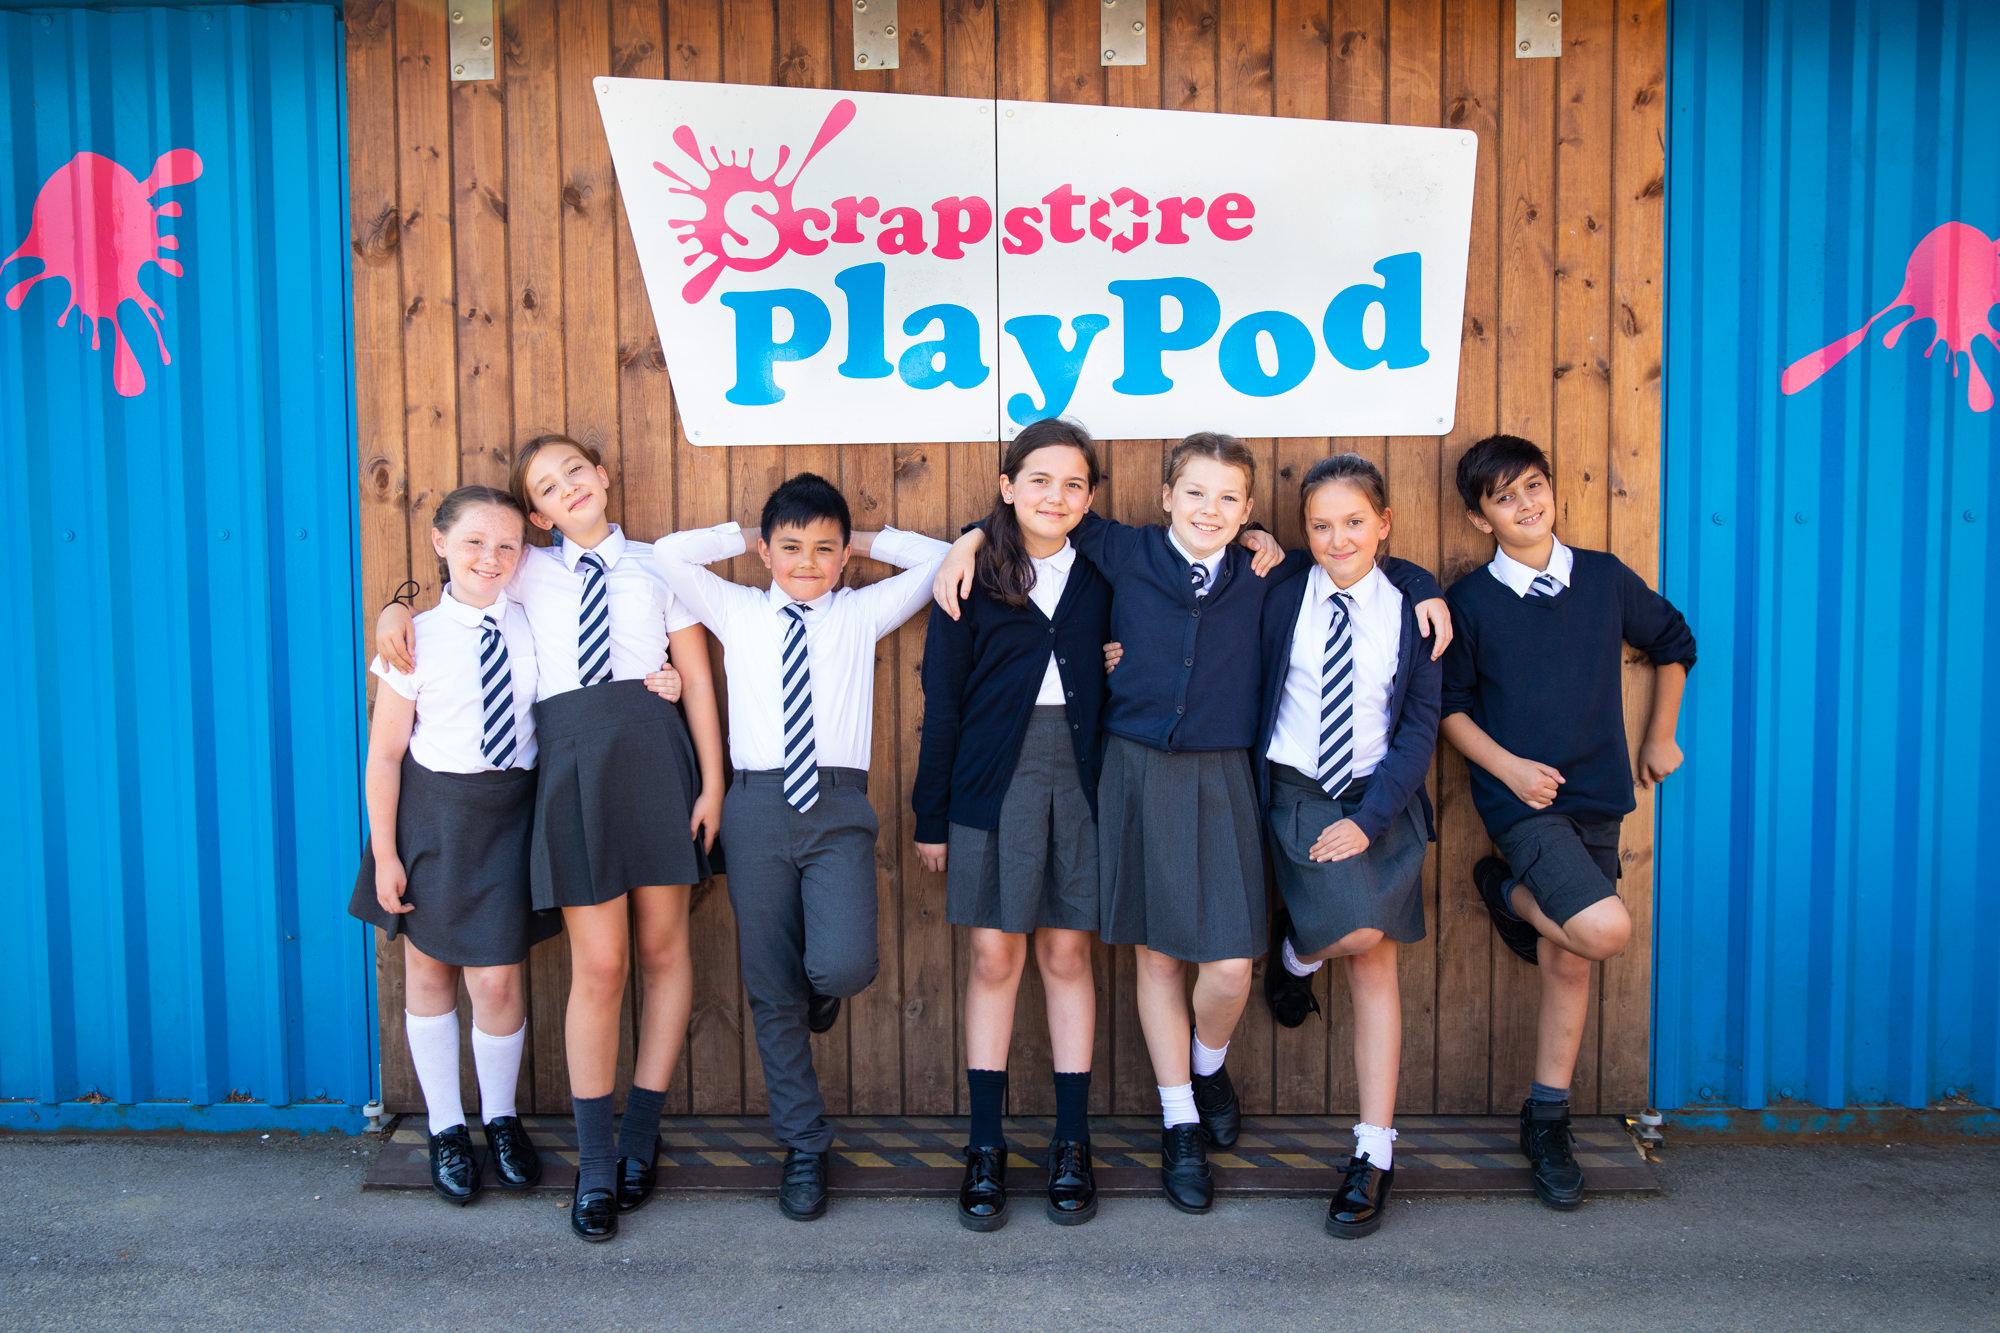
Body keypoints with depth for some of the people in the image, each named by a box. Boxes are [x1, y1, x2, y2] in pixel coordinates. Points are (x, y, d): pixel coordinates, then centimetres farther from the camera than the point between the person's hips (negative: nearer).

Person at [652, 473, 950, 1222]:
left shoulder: (863, 613, 12)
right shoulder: (737, 612, 13)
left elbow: (935, 561, 10)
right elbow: (670, 555, 6)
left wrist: (865, 541, 16)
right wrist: (745, 536, 15)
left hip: (837, 806, -1)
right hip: (759, 804, 1)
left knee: (845, 966, -22)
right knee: (771, 989, 5)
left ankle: (821, 987, 19)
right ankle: (803, 1147, 20)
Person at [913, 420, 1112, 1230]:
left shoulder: (1102, 576, 6)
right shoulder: (972, 578, 1)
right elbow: (941, 701, 1)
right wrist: (931, 815, 0)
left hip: (1080, 776, 1)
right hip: (994, 778, -1)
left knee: (1067, 955, 7)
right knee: (994, 957, 3)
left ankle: (1072, 1144, 17)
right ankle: (985, 1148, 13)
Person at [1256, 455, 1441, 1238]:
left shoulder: (1412, 612, 3)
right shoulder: (1280, 598, 2)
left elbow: (1419, 729, 0)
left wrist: (1369, 816, -10)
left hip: (1381, 800, 2)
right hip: (1297, 792, -1)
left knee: (1375, 967, 2)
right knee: (1361, 929, -24)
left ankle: (1374, 1158, 11)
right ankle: (1295, 953, 14)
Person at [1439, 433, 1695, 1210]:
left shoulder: (1605, 578, 4)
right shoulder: (1469, 600, -4)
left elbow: (1673, 644, 20)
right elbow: (1448, 707, 0)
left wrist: (1660, 738, 17)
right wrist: (1508, 767, -14)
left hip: (1595, 797, 4)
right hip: (1519, 799, -4)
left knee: (1567, 960, 8)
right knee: (1605, 930, -23)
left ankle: (1547, 1124, 22)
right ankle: (1507, 892, 8)